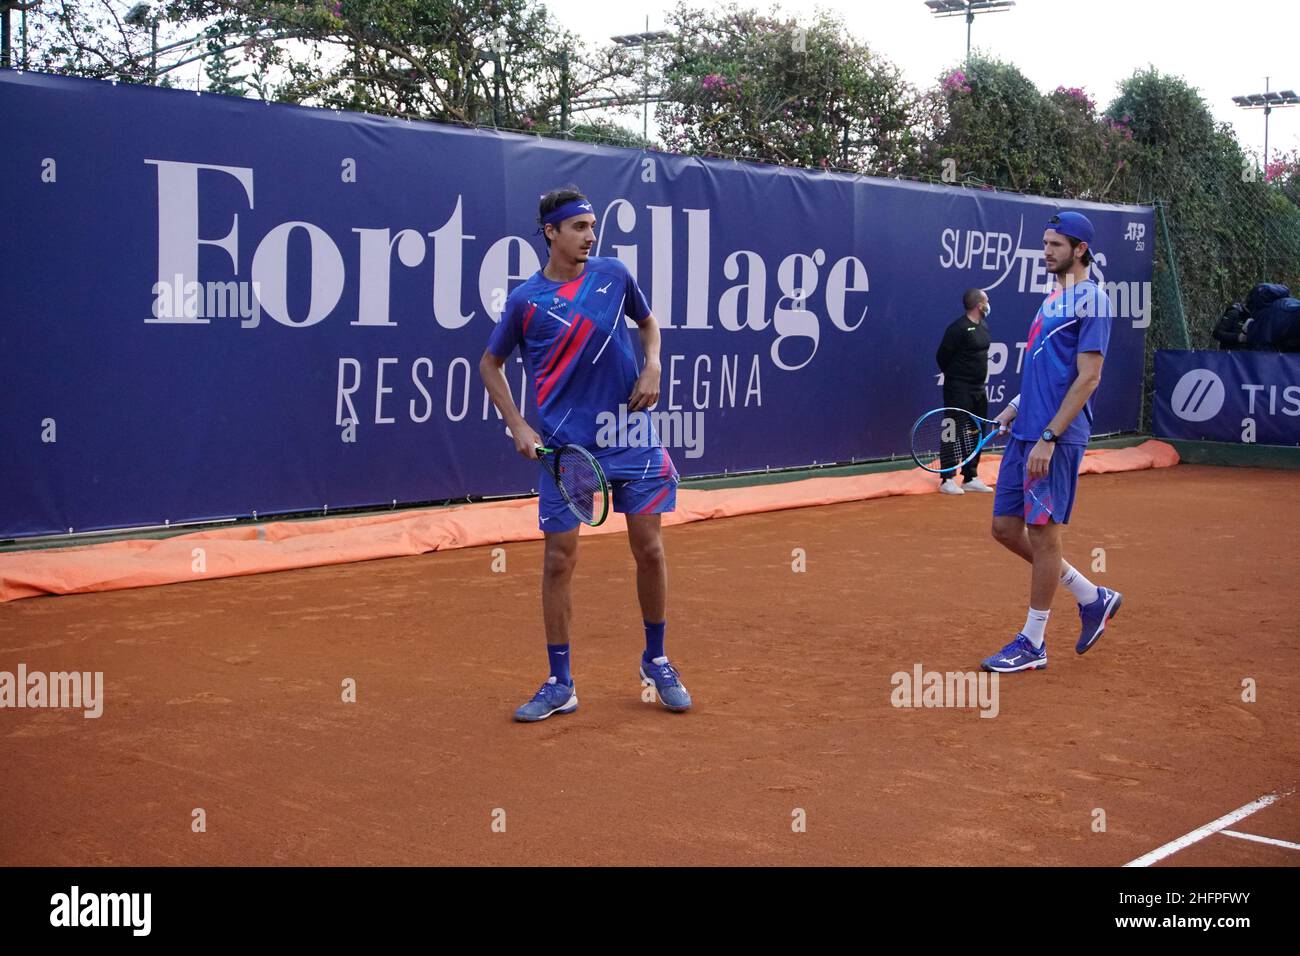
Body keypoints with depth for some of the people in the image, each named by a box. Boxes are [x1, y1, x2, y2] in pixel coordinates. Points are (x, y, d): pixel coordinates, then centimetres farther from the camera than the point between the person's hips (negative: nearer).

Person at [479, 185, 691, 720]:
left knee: (649, 550, 4)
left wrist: (652, 367, 2)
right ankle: (560, 685, 12)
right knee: (559, 560, 0)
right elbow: (490, 364, 9)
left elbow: (648, 322, 21)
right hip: (564, 445, -2)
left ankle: (656, 661, 25)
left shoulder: (613, 275, 3)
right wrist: (517, 426, -1)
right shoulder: (526, 300, -3)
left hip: (631, 437, 2)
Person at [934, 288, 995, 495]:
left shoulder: (983, 326, 12)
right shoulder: (959, 328, -15)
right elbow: (942, 356, -12)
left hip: (978, 390, 9)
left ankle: (971, 478, 20)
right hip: (958, 390, -9)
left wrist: (979, 376, 14)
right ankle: (947, 479, -1)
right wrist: (954, 375, 1)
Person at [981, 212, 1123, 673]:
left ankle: (1032, 643, 10)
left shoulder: (1091, 299, -10)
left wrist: (1049, 437, -19)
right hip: (1024, 433, 9)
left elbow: (1087, 377, -16)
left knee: (1042, 533, -2)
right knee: (1005, 527, 10)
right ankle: (1093, 598, 24)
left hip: (1057, 438, -9)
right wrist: (1016, 406, 14)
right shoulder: (1053, 298, 17)